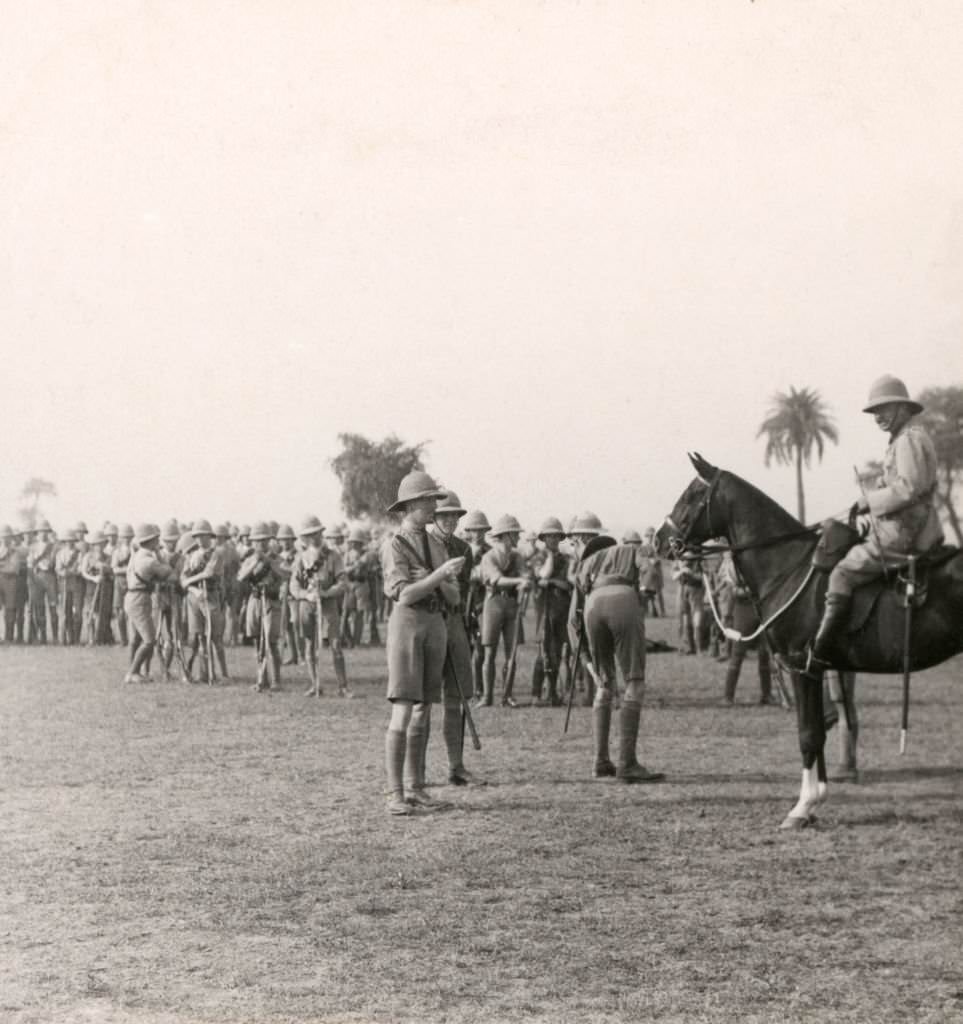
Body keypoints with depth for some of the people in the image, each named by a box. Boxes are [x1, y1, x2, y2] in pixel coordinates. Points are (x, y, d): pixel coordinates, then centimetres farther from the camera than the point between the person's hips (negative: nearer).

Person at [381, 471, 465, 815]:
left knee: (422, 712, 8)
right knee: (403, 713, -12)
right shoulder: (395, 547, -10)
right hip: (406, 625, -7)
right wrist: (439, 574, -27)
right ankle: (395, 794, -8)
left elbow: (453, 598, 9)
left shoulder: (437, 546, 13)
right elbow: (404, 596, -20)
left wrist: (443, 581, -13)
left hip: (436, 627, 7)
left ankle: (414, 789, 13)